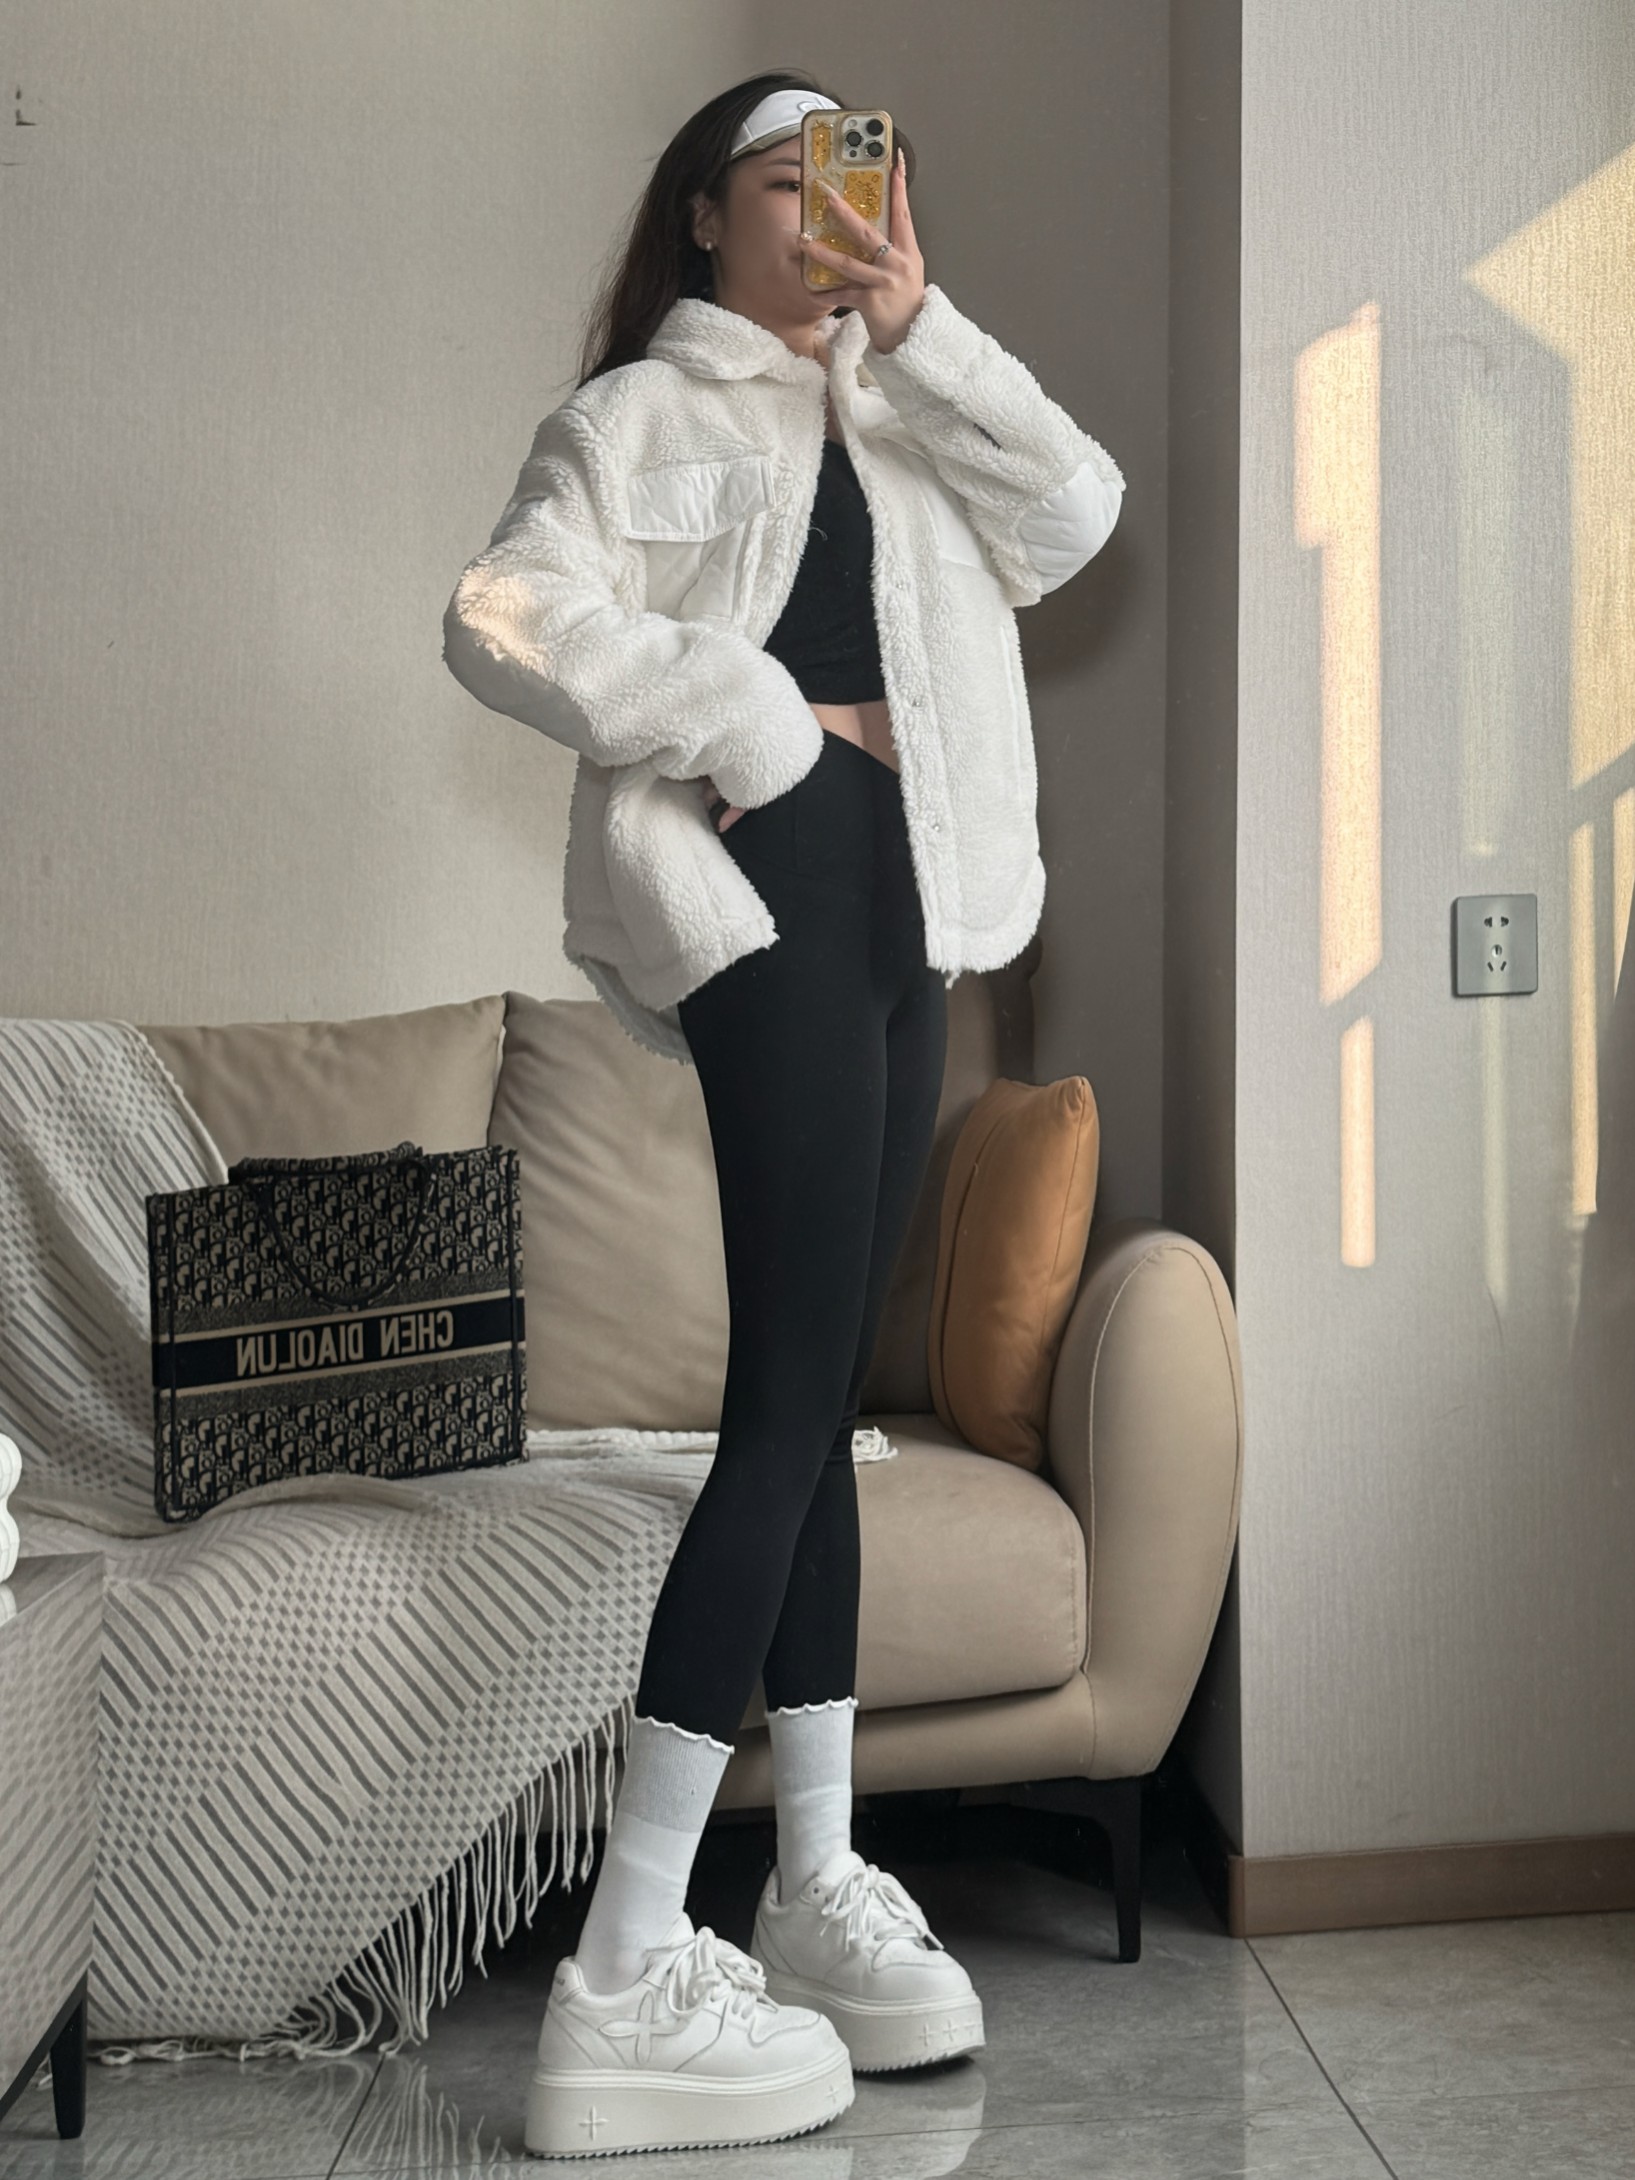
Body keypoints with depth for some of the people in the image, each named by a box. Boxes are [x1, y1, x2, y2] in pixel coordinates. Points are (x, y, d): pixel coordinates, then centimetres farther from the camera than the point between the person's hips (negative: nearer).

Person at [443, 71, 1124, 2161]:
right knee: (793, 1393, -15)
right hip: (761, 893, -7)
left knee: (818, 1390, 9)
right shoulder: (640, 413, 4)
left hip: (906, 909, 7)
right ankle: (625, 1980, -14)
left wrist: (916, 320, 1)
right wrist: (757, 726, -11)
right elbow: (505, 618, -12)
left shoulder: (900, 418, 23)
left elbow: (1075, 512, 7)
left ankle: (818, 1890, 17)